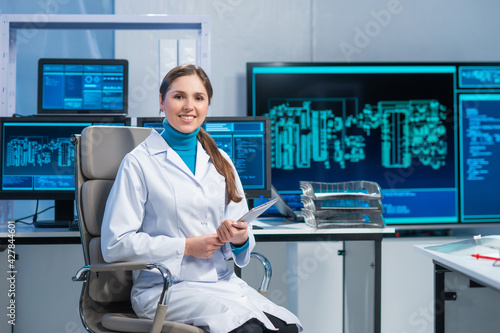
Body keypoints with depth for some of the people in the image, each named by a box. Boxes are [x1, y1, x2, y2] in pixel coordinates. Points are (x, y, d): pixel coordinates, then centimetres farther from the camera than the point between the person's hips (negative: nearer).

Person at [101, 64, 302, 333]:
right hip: (165, 289, -5)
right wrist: (185, 246, -12)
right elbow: (114, 245, -7)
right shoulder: (139, 163, -2)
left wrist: (240, 239, -6)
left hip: (222, 282, 5)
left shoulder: (220, 162, 16)